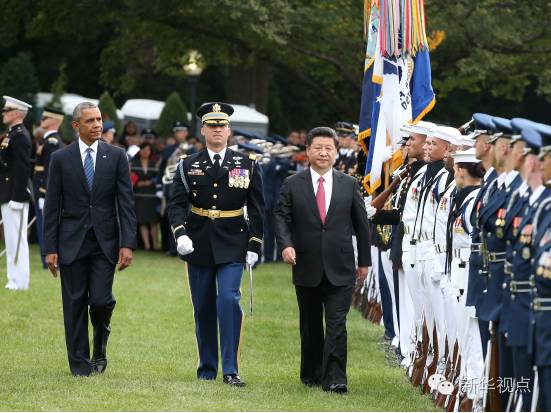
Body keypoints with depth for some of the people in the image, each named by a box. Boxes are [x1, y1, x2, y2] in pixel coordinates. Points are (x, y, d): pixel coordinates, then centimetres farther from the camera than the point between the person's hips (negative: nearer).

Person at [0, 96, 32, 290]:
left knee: (16, 237, -7)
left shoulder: (20, 136, -16)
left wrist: (17, 197, -23)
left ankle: (19, 281, -4)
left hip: (16, 194, -10)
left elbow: (23, 168, -21)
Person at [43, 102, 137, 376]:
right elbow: (52, 207, 3)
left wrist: (127, 244, -8)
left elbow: (126, 203, 1)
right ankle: (80, 365, 11)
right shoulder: (60, 159, 2)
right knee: (75, 304, 2)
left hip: (105, 241, 0)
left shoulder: (116, 156, 3)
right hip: (71, 242, 0)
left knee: (101, 300, -9)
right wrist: (50, 248, -3)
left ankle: (100, 350, 18)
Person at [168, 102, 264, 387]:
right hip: (198, 245, 2)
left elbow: (256, 208, 5)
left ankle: (230, 370, -13)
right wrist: (180, 233, -20)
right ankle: (206, 369, 19)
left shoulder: (247, 164, 4)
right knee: (203, 309, 8)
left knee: (228, 300, -16)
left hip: (232, 245, -2)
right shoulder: (188, 166, 4)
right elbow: (176, 203, -3)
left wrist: (254, 245, 0)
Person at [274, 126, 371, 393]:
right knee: (310, 326, 12)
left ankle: (334, 379, -12)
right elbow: (281, 217, -1)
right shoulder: (292, 185, 2)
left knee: (337, 324, -10)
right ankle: (311, 374, 25)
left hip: (340, 270, -1)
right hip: (307, 269, 1)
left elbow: (361, 223, 10)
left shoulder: (349, 185, 5)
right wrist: (286, 244, -20)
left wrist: (364, 260, 11)